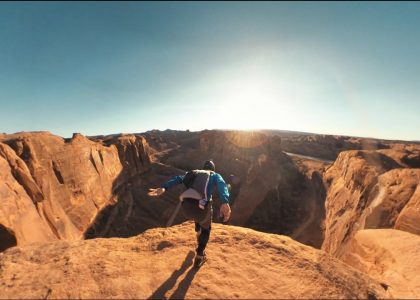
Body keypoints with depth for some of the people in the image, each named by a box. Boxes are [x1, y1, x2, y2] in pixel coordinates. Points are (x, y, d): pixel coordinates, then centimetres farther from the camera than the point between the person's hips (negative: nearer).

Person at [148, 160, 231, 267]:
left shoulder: (193, 173, 28)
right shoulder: (215, 175, 18)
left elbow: (178, 179, 10)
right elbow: (221, 184, -7)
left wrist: (163, 188, -4)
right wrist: (225, 202, -23)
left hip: (186, 206, 4)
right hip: (201, 207, -4)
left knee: (198, 218, 42)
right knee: (206, 229, 33)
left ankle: (199, 236, 66)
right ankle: (199, 257, 39)